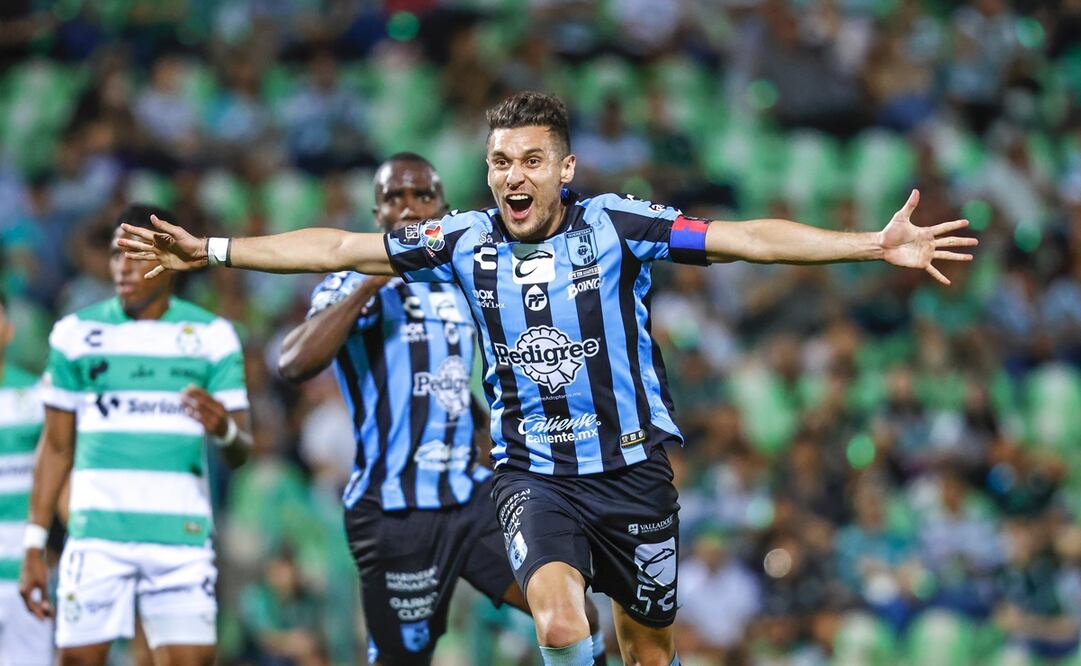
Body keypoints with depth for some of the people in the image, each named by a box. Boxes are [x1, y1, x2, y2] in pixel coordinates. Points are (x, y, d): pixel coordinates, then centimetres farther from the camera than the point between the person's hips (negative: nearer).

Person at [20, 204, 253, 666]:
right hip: (96, 535, 1)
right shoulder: (77, 334, 8)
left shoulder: (211, 336, 5)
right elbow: (56, 446, 13)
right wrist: (34, 546, 9)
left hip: (182, 536, -1)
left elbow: (240, 453, 4)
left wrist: (225, 429, -21)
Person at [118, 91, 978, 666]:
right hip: (534, 472, 0)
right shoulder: (467, 241, -2)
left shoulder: (616, 226, -9)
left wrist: (876, 245, -23)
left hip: (632, 468, 0)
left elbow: (746, 238, -15)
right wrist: (210, 250, 2)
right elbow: (336, 247, 3)